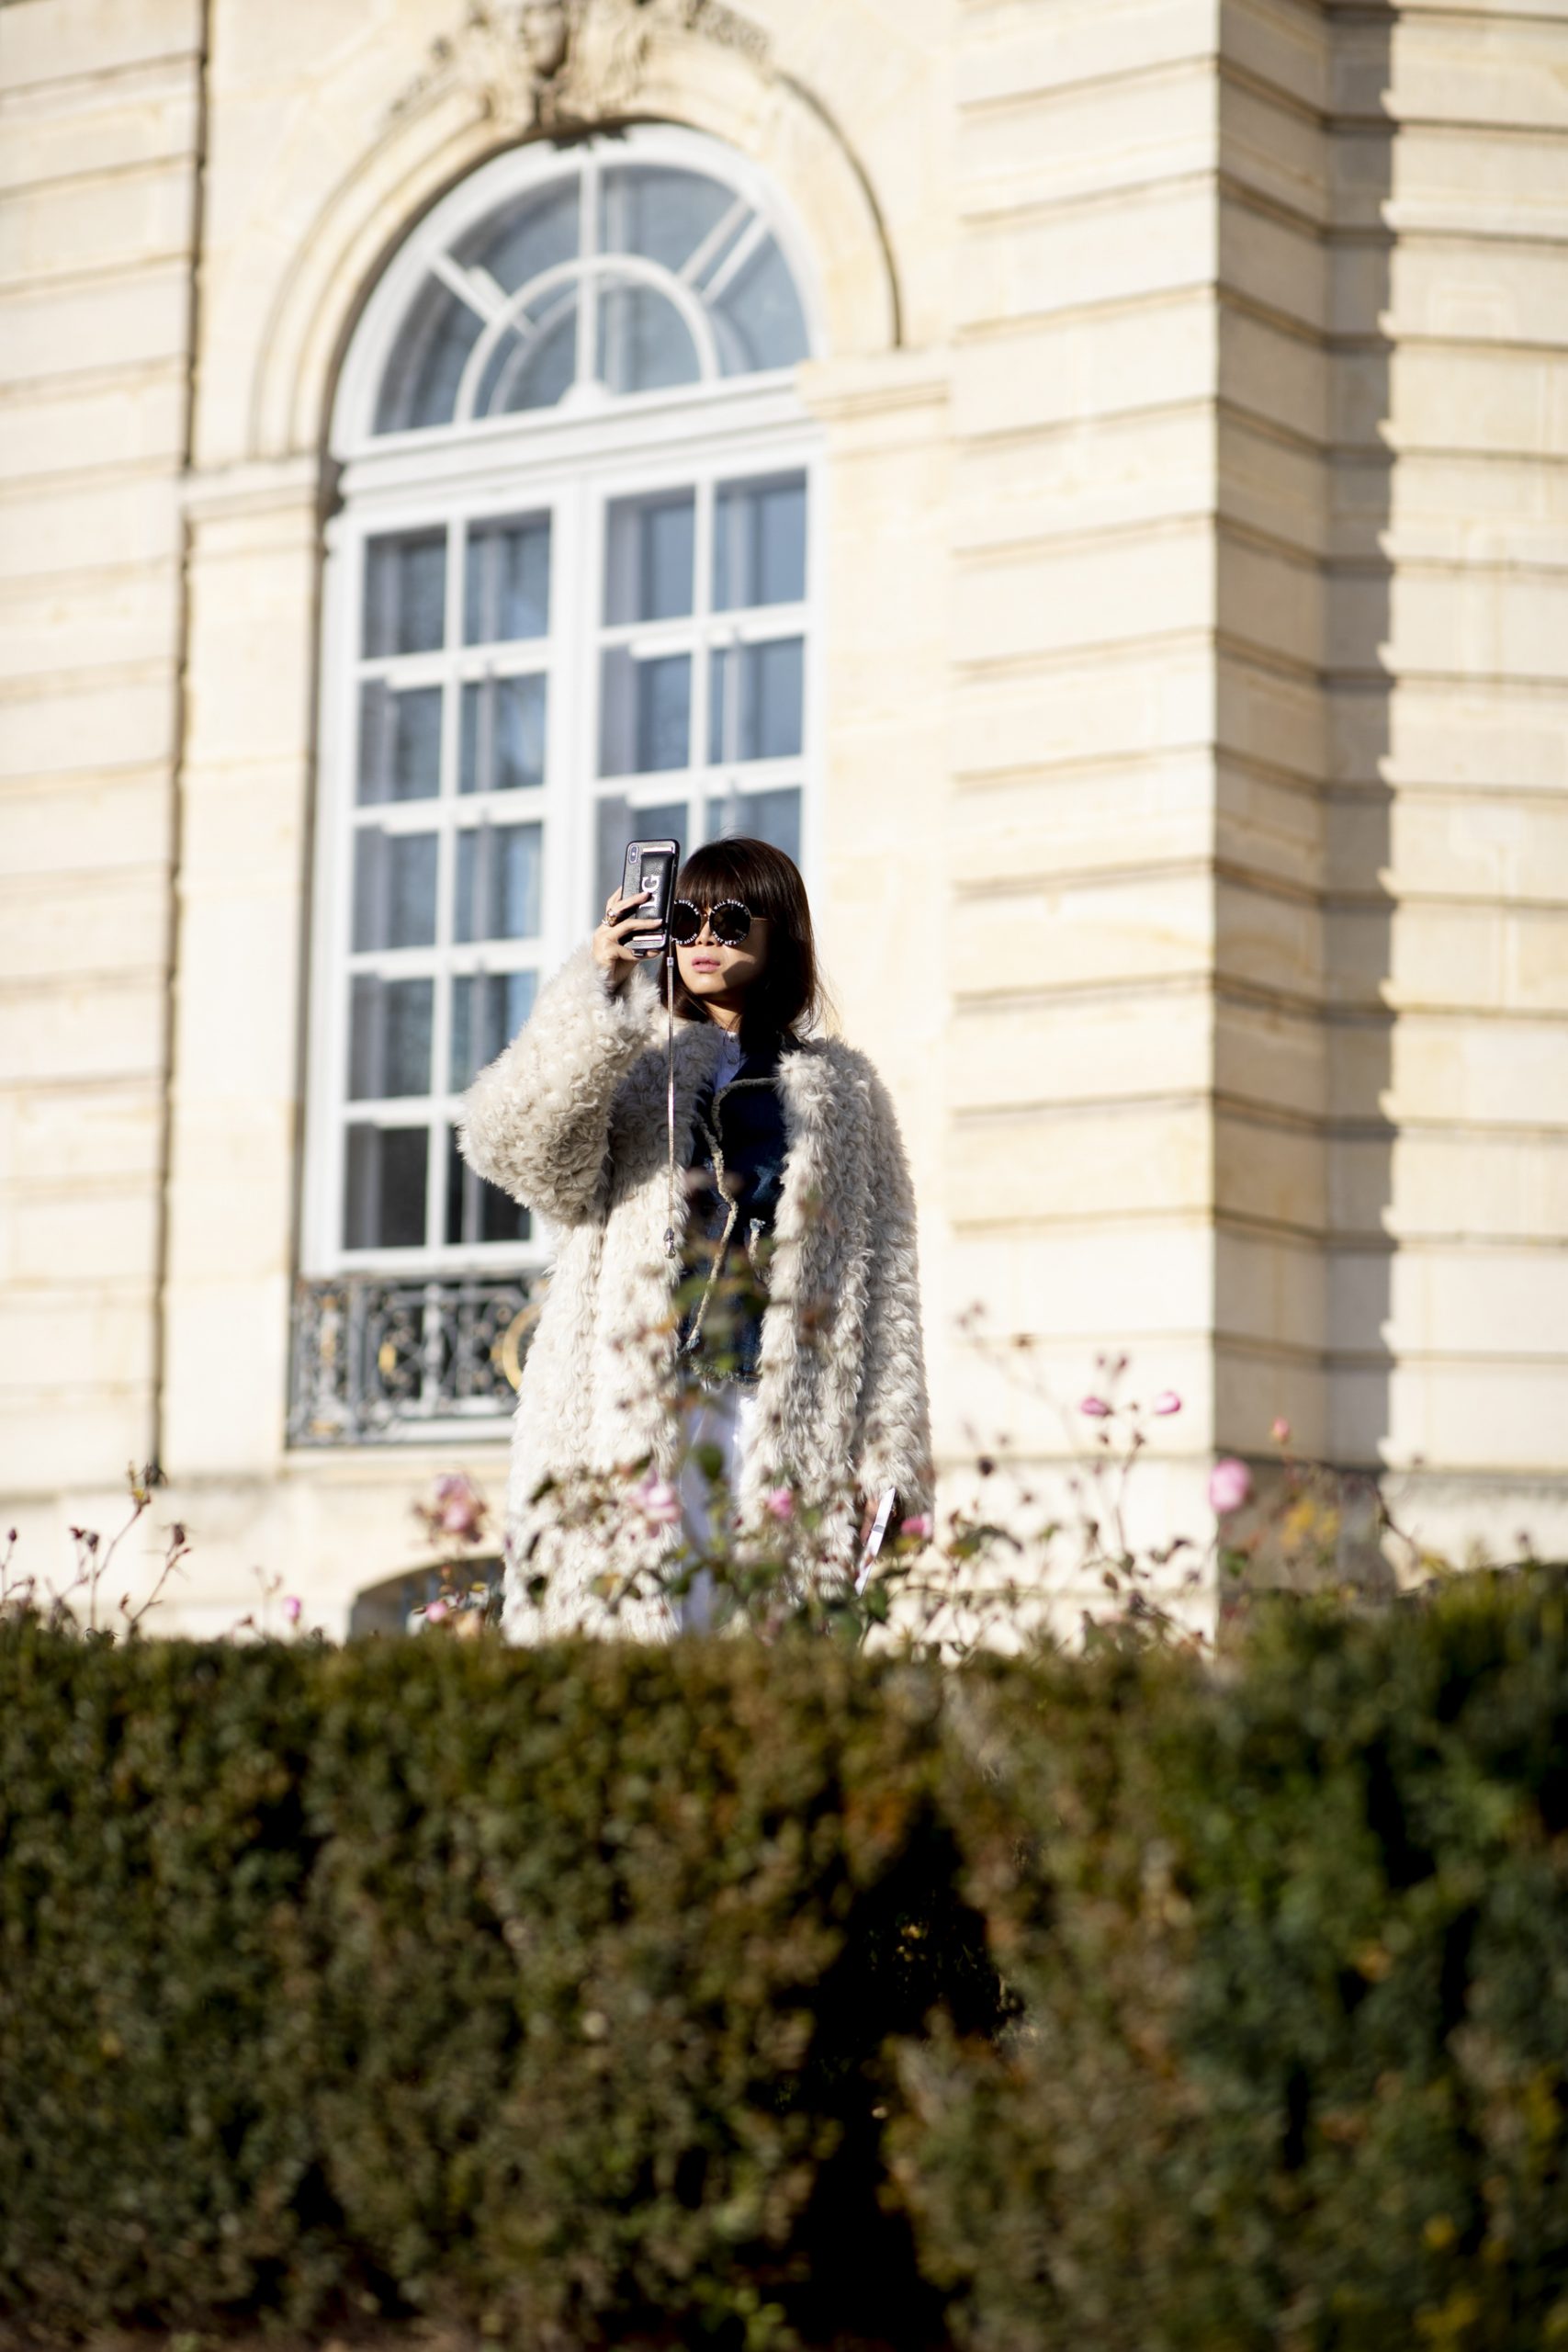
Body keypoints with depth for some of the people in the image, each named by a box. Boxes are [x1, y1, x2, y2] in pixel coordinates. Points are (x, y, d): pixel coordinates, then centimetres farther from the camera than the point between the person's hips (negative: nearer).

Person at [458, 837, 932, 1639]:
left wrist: (887, 1460, 6)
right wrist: (597, 995, -14)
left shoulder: (842, 1092, 18)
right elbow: (513, 1146, -5)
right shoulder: (630, 1066, 16)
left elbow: (882, 1281, 14)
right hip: (629, 1413, 0)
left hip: (777, 1416, 0)